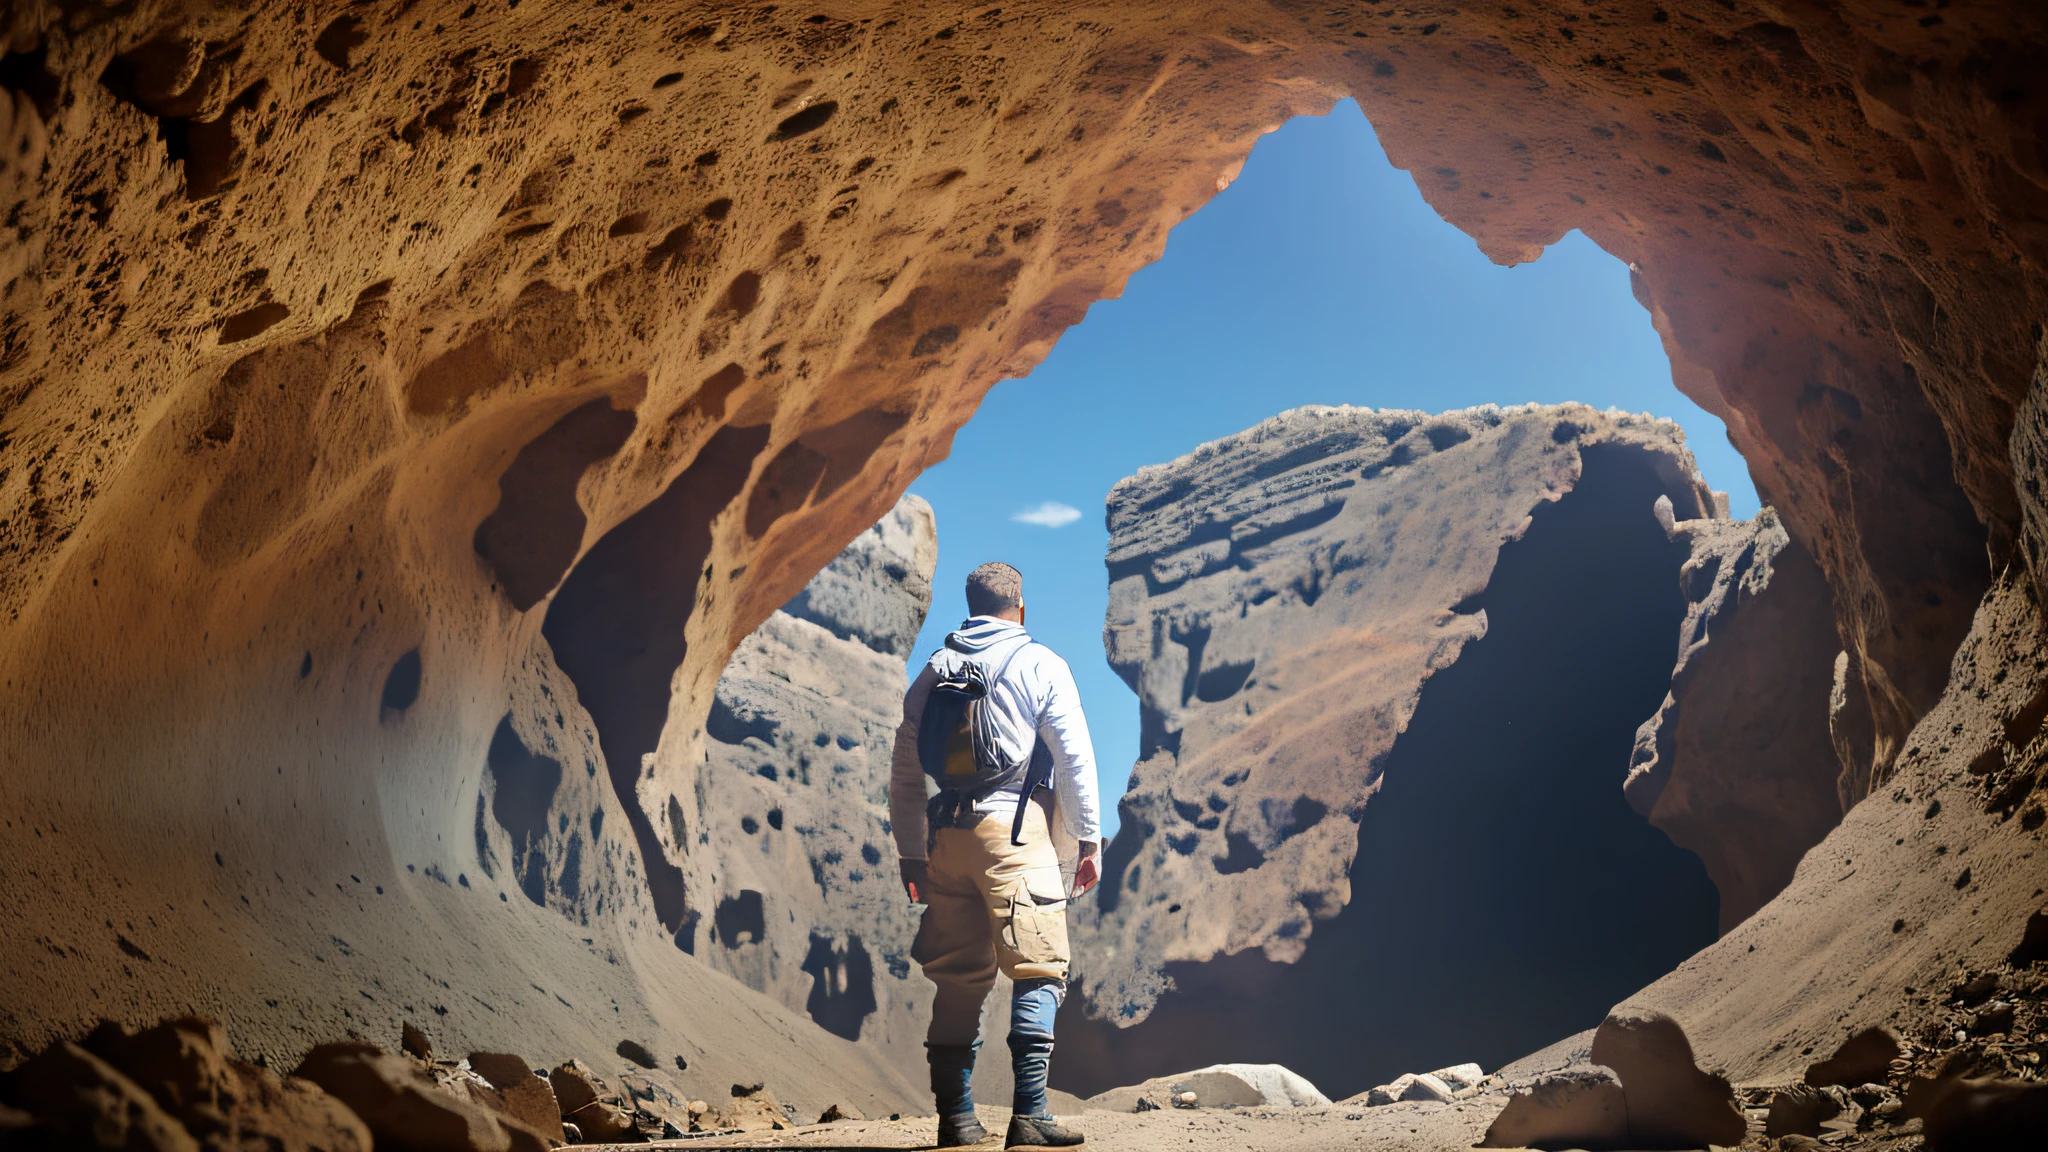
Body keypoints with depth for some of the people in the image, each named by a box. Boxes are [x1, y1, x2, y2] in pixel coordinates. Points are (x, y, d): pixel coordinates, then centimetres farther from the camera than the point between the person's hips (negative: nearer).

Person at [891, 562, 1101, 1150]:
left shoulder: (934, 670, 16)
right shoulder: (1040, 664, 5)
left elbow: (905, 772, 16)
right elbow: (1075, 759, -1)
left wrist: (911, 854, 21)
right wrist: (1087, 841, 4)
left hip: (949, 835, 5)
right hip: (1017, 833, -5)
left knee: (960, 976, 10)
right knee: (1038, 971, -3)